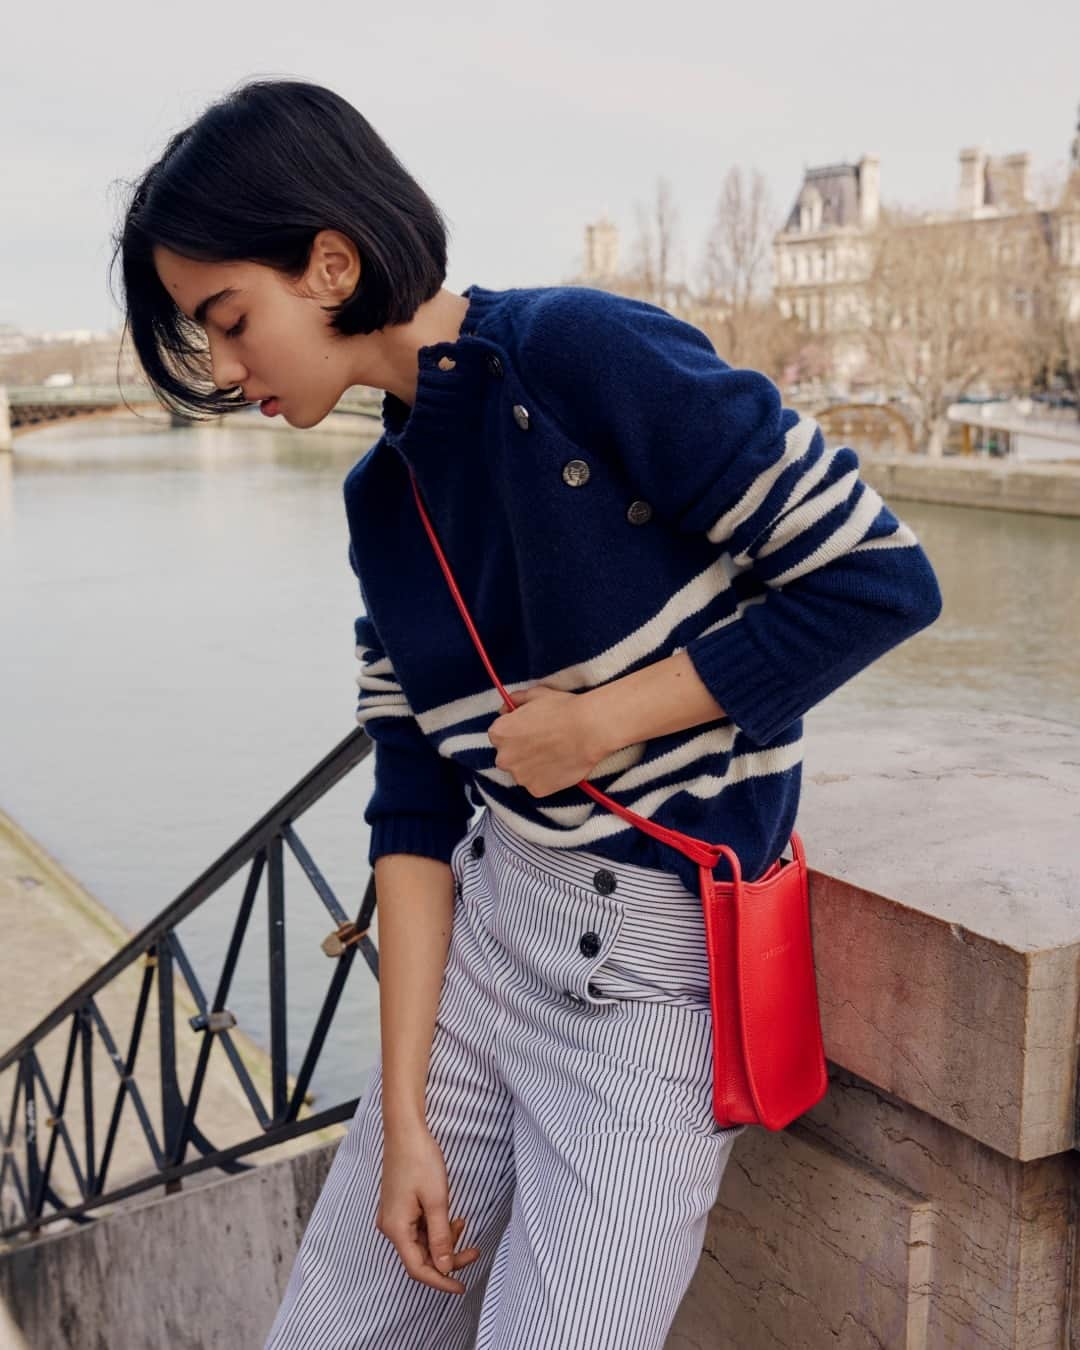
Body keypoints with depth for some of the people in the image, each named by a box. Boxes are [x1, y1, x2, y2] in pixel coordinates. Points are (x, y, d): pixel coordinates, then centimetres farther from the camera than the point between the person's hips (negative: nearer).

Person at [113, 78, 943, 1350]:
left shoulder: (581, 352, -15)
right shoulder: (381, 498, 7)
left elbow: (880, 577, -16)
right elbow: (415, 811, 5)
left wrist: (600, 722, -13)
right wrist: (403, 1115, 1)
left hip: (653, 967, -6)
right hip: (486, 925, 7)